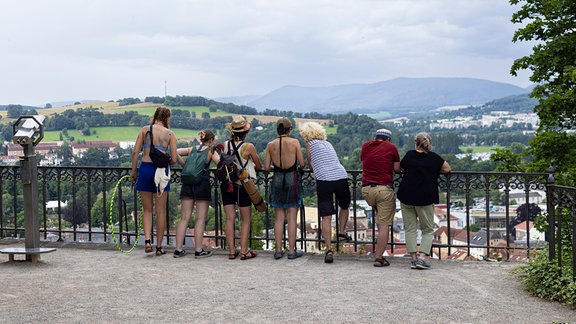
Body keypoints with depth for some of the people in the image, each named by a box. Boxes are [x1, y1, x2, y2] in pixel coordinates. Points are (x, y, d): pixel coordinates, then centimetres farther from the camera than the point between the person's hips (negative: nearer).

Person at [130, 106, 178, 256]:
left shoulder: (144, 130, 3)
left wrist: (133, 171, 7)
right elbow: (174, 159, -4)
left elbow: (135, 152, -2)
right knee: (161, 211, 8)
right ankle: (159, 246, 12)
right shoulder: (169, 134, -1)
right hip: (161, 171, -1)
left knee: (147, 210, 13)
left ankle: (147, 240, -4)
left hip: (145, 168, 2)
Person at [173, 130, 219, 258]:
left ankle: (178, 249, 4)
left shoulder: (191, 149, 14)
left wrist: (183, 165, 12)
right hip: (202, 184, -4)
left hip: (188, 184, 4)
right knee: (200, 219, 2)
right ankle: (198, 250, 3)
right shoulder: (211, 152, 4)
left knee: (184, 218, 5)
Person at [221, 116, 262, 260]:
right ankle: (244, 251, 5)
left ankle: (232, 251, 9)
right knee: (246, 219, 7)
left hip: (226, 184, 4)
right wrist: (252, 166, 21)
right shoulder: (249, 147, -10)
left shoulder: (225, 145, -1)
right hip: (243, 185, -3)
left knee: (229, 218, 8)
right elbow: (259, 167, 1)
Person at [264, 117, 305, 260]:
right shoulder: (295, 142, -5)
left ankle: (278, 250, 10)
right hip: (292, 179, -2)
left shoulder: (270, 145, 1)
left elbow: (266, 167, -1)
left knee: (278, 218, 9)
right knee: (292, 218, 4)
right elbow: (302, 164, -7)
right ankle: (292, 251, 8)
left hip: (277, 180, 2)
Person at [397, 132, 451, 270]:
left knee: (410, 229, 9)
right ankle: (423, 257, -7)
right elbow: (447, 169, 9)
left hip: (406, 197, 2)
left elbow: (401, 167, 20)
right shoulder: (433, 158, -2)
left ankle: (413, 258, 4)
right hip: (425, 199, -1)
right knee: (427, 230, 8)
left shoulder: (409, 155, 4)